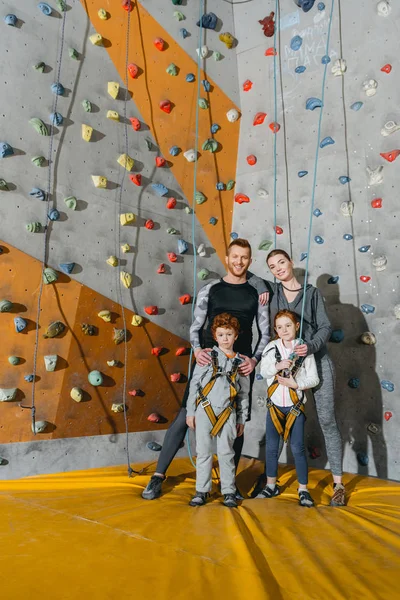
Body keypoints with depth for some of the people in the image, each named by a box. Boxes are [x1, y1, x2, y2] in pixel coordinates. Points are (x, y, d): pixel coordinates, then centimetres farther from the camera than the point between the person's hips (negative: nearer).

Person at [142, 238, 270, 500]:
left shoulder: (257, 291, 5)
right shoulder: (210, 289, 3)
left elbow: (265, 332, 6)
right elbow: (196, 326, 4)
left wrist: (255, 359, -8)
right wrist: (197, 350, -15)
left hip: (240, 364, 1)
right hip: (209, 360, -1)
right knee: (184, 417, -2)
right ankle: (159, 476, 10)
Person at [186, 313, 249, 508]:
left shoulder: (240, 362, 7)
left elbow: (244, 393, 11)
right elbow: (194, 384, 3)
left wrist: (241, 420, 11)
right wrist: (190, 412, 1)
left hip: (228, 413, 1)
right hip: (204, 410, 0)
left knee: (226, 453, 4)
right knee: (204, 452, 5)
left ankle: (229, 492, 16)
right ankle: (202, 491, 17)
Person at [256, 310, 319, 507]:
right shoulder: (271, 347, -1)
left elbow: (314, 379, -7)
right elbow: (263, 371, -6)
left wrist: (296, 384, -21)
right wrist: (277, 366, -23)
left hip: (295, 405, -3)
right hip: (274, 404, 3)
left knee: (297, 448, 1)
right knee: (271, 447, 9)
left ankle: (303, 490, 17)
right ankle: (271, 486, 25)